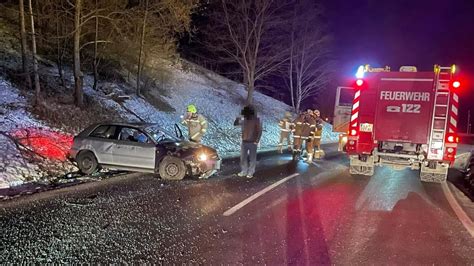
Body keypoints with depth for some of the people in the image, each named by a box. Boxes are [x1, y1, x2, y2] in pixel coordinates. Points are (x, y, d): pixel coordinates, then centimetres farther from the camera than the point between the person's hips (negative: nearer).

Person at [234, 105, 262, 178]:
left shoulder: (256, 120, -9)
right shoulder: (244, 119, 4)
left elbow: (259, 131, -9)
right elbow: (235, 124, 9)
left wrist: (257, 141, -13)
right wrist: (238, 118, -9)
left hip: (252, 142, -5)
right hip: (244, 142, 5)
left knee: (252, 158, 2)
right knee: (243, 157, 9)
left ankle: (251, 172, 9)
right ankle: (244, 171, 19)